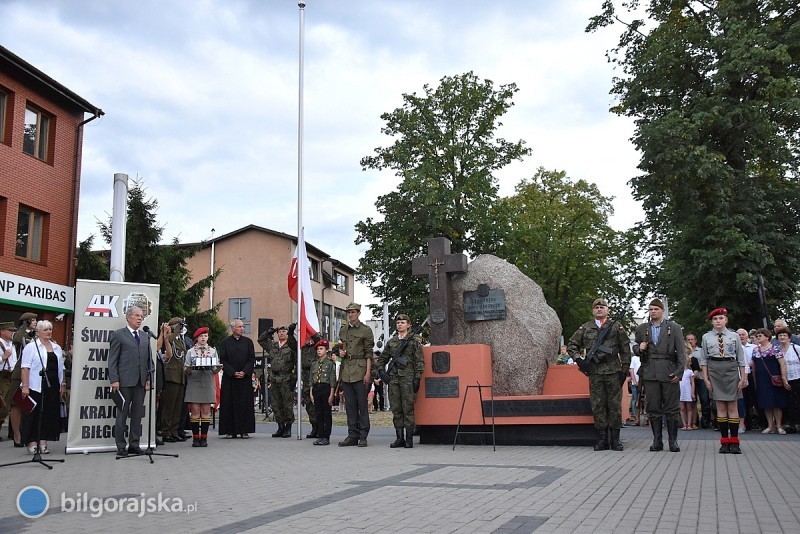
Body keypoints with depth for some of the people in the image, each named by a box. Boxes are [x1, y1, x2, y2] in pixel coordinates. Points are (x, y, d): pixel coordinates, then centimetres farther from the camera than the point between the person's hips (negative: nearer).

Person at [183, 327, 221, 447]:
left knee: (206, 412, 0)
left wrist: (218, 368, -13)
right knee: (195, 412, -3)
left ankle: (204, 437, 4)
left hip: (207, 384, 1)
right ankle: (195, 438, 2)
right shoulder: (190, 352, 8)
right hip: (194, 383, -1)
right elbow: (185, 371, 5)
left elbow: (215, 371, 10)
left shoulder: (213, 351, 13)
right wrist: (189, 369, -17)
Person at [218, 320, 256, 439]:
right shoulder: (225, 342, 3)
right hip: (229, 378, -1)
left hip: (245, 378, 1)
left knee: (245, 404, 1)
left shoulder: (248, 342, 8)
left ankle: (244, 430, 6)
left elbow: (252, 359, 4)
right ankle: (230, 431, 4)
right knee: (229, 404, -1)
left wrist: (244, 372, -10)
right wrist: (233, 372, -12)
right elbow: (223, 360, -1)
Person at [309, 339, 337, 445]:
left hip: (326, 388, -5)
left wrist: (331, 395, -10)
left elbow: (332, 380, -5)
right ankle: (320, 436, 13)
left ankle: (326, 437, 3)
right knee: (318, 414, 6)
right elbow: (311, 379, 15)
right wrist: (311, 393, 8)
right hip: (316, 389, 5)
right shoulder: (314, 364, 12)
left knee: (327, 414, -1)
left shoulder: (330, 363, -2)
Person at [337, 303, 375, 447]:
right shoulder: (343, 330, 16)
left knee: (362, 404, -3)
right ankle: (352, 435, 11)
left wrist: (368, 373, -11)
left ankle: (363, 436, 2)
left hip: (360, 370, -5)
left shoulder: (366, 330, -1)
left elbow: (369, 354, -4)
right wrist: (340, 352, 4)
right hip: (346, 370, 5)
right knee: (350, 405, 7)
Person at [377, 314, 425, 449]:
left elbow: (419, 362, -1)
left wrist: (417, 378, -8)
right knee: (396, 409, 5)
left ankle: (409, 439, 1)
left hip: (408, 378, -4)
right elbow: (382, 358, 21)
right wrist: (381, 371, 6)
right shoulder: (391, 341, 14)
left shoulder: (414, 341, 2)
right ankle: (399, 438, 11)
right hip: (393, 377, 4)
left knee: (408, 408, -4)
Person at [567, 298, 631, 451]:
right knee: (598, 406, 3)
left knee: (615, 405, 1)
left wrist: (625, 370, 1)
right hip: (594, 372, 1)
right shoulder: (585, 328, 9)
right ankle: (602, 439, 10)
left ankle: (615, 439, 9)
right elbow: (571, 345, 12)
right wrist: (579, 359, -3)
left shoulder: (617, 327, 8)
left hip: (613, 371, -1)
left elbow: (625, 350, 7)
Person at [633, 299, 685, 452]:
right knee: (653, 408, 3)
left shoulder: (674, 327, 5)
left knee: (672, 408, 0)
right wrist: (639, 349, -2)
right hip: (650, 373, 2)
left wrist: (679, 371, -8)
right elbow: (635, 347, 22)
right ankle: (657, 441, 10)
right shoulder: (641, 329, 12)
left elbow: (681, 352, 1)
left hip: (669, 372, -2)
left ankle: (673, 441, 9)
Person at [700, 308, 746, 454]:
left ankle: (734, 442, 6)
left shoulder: (734, 336, 4)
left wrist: (743, 378, 1)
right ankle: (724, 441, 7)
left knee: (732, 406, 1)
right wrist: (706, 379, -1)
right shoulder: (706, 337, 4)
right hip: (714, 371, 1)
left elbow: (741, 359, 5)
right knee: (720, 406, 3)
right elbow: (704, 360, 5)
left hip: (731, 371, 0)